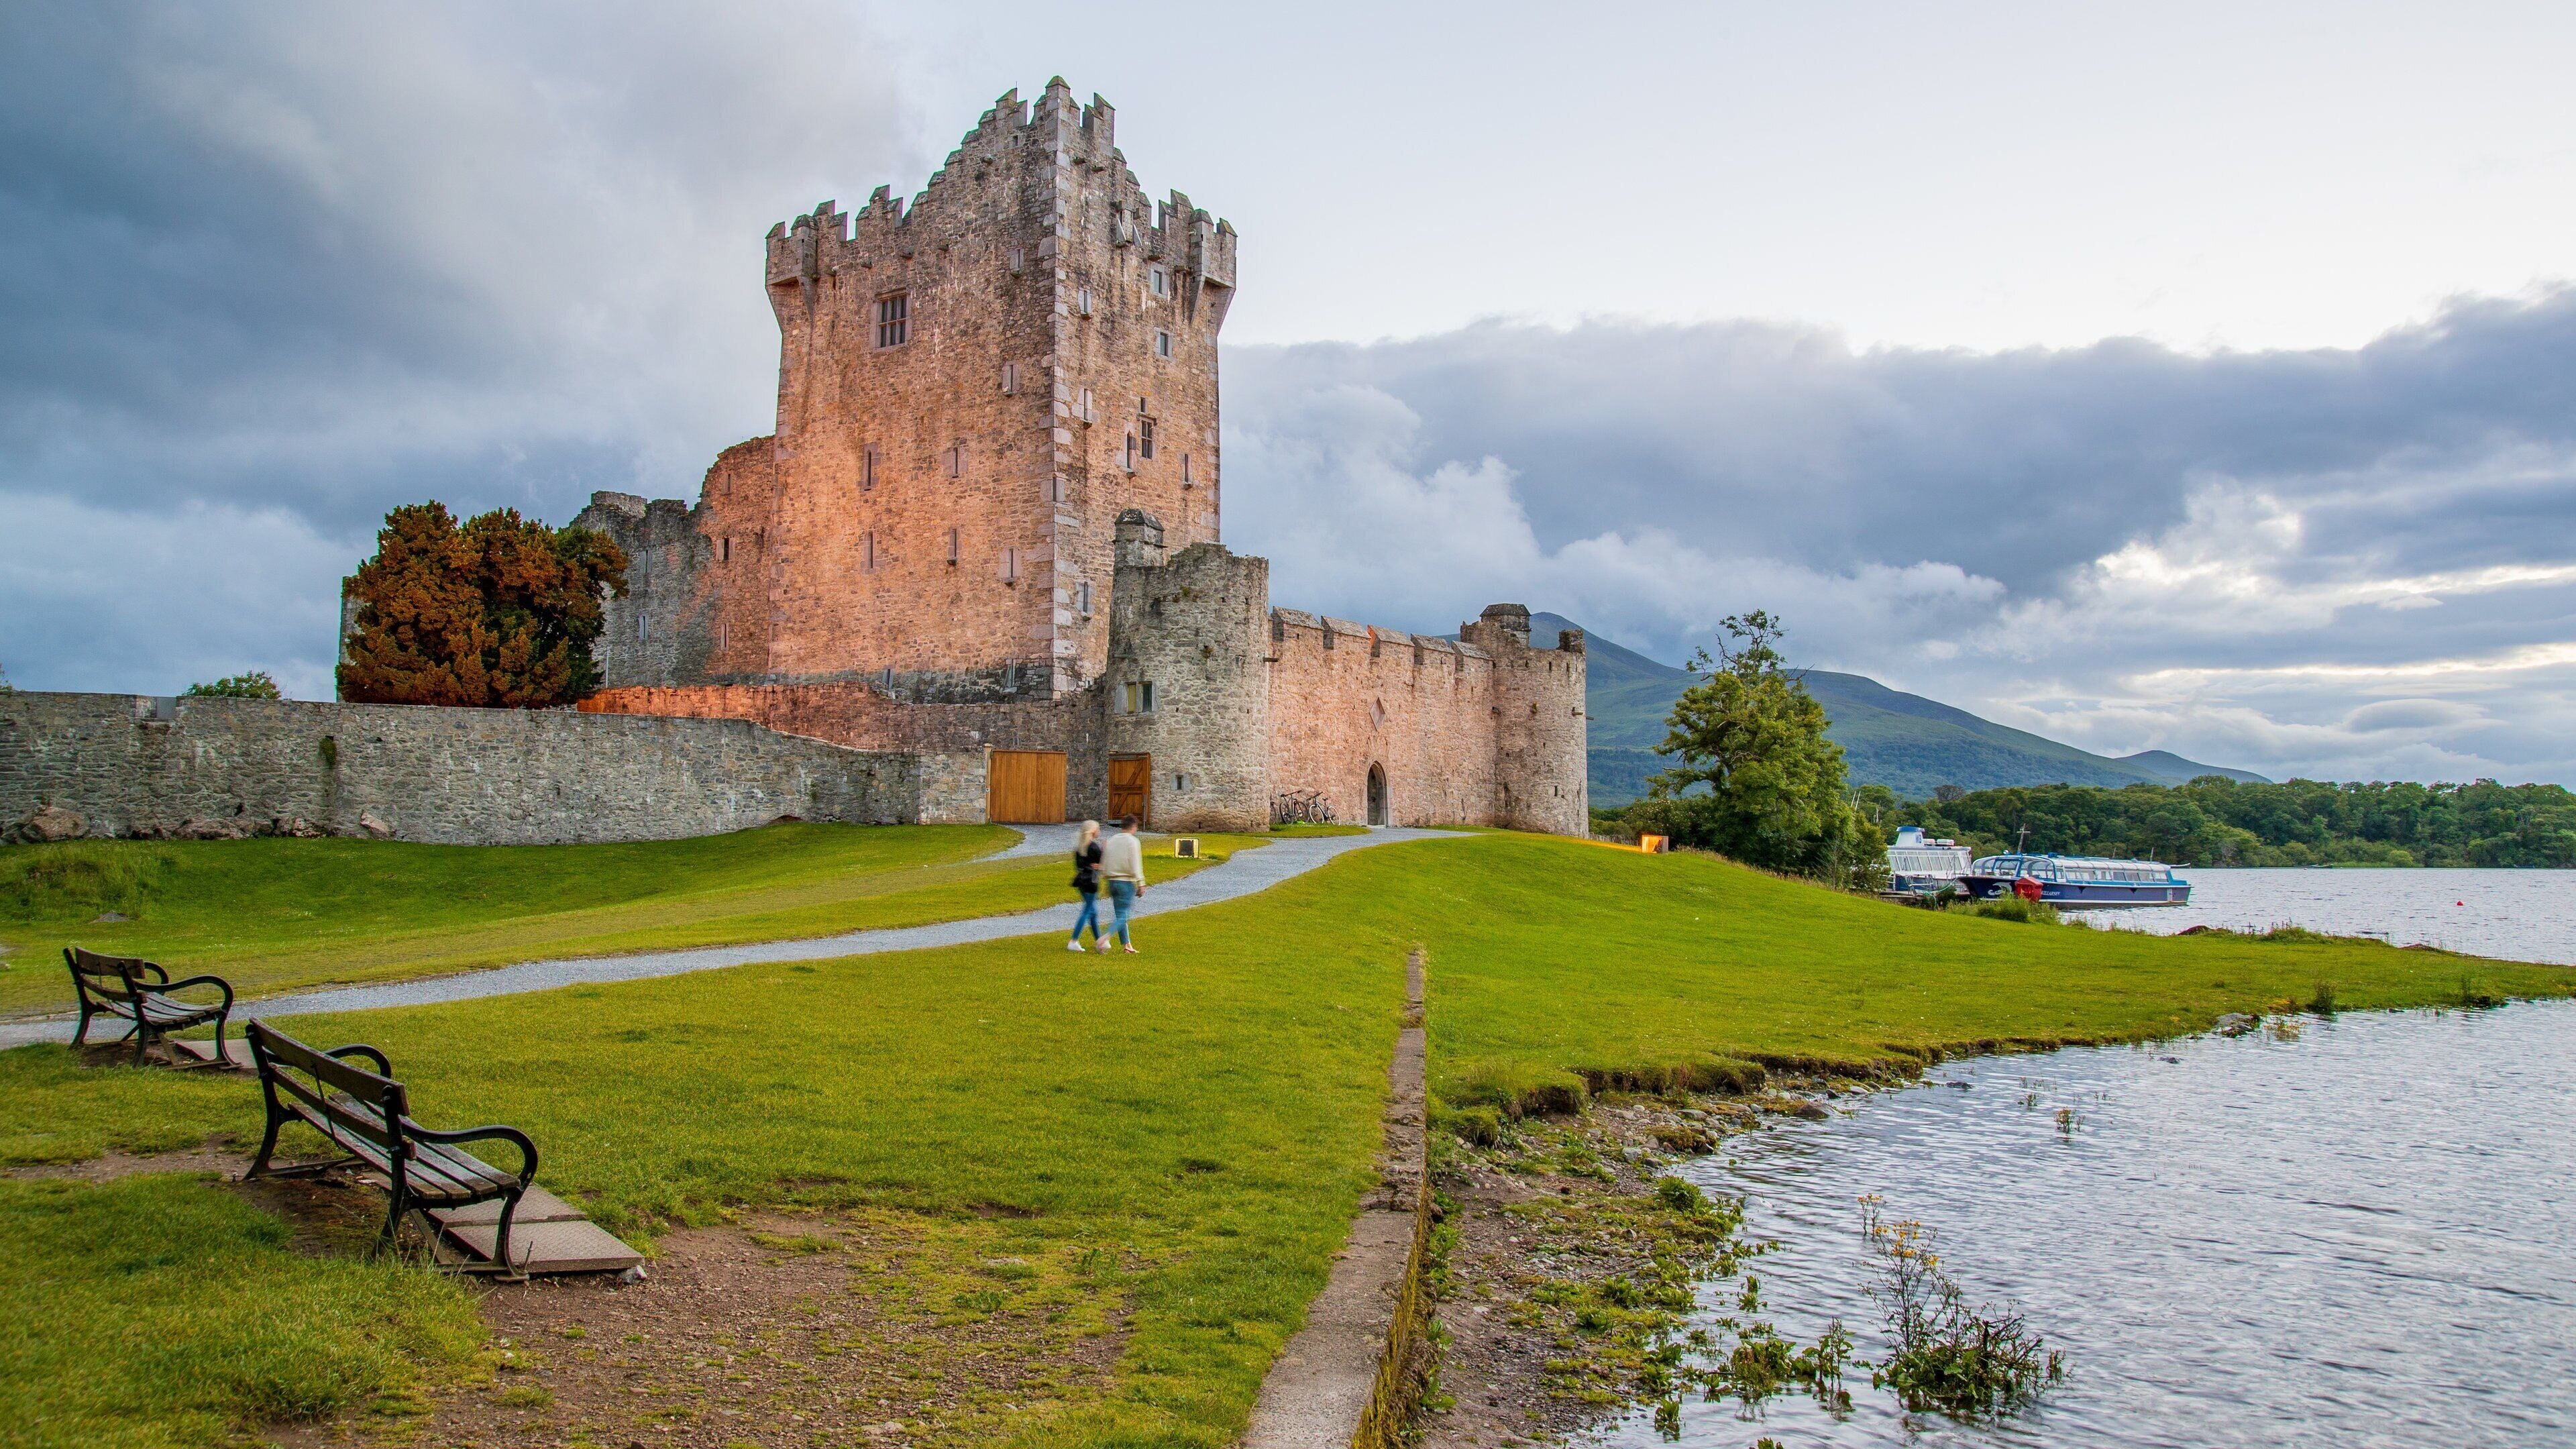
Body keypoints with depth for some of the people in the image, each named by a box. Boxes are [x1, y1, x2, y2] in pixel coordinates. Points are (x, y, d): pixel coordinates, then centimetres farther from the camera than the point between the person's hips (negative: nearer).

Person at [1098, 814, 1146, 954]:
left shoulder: (1111, 841, 9)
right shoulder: (1133, 842, -9)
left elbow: (1103, 866, 10)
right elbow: (1135, 866, -15)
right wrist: (1141, 884, -10)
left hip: (1112, 881, 6)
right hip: (1127, 882, -6)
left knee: (1120, 915, 12)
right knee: (1123, 915, -4)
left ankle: (1127, 945, 15)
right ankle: (1105, 939, -21)